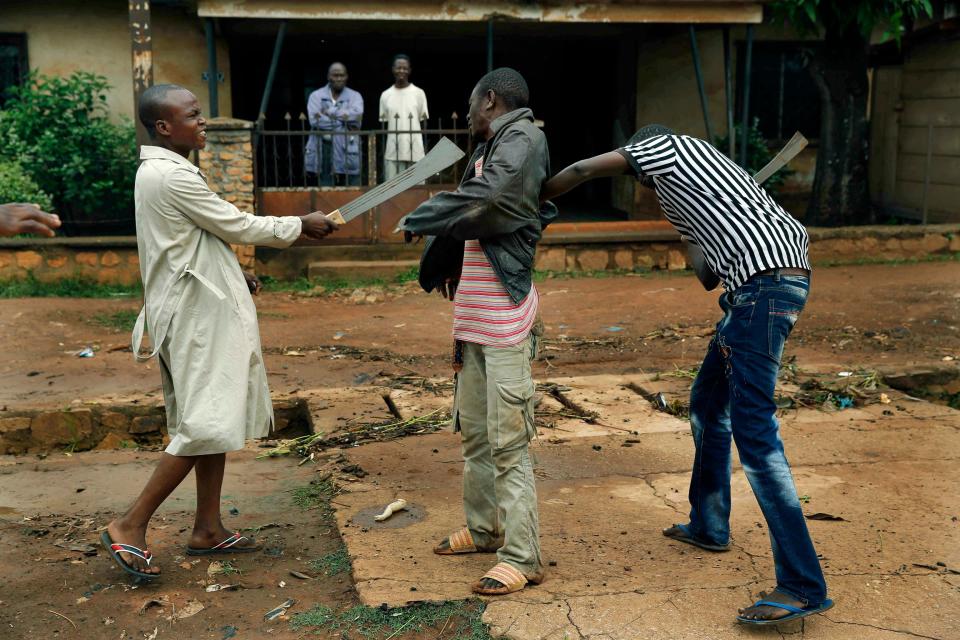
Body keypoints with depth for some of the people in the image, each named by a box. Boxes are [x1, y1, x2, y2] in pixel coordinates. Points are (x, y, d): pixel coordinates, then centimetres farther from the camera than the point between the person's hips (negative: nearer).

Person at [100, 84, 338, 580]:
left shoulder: (158, 171, 14)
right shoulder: (173, 176, -17)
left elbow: (220, 228, 18)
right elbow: (238, 226, -12)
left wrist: (292, 231, 16)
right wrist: (300, 226, 1)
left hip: (197, 312, 10)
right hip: (199, 317, -10)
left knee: (214, 421, 14)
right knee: (206, 425, -8)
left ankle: (208, 530, 21)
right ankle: (130, 528, -1)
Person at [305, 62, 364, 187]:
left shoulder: (355, 96, 11)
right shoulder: (316, 96, 10)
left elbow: (356, 114, -11)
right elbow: (315, 121, -8)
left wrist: (329, 112, -7)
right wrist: (343, 120, -8)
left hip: (348, 155, 0)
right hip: (321, 156, 0)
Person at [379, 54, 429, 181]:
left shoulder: (419, 93, 4)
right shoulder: (385, 95, 9)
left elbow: (424, 122, 6)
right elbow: (383, 124, 13)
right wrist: (382, 150, 5)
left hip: (415, 151, -1)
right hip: (392, 151, 1)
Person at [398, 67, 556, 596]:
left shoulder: (522, 138, -11)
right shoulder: (489, 150, 16)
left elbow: (482, 201, -25)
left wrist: (417, 220, -14)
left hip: (505, 313, -9)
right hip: (473, 314, 9)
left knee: (508, 440, -6)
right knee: (473, 430, 17)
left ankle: (521, 557, 2)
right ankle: (484, 528, 31)